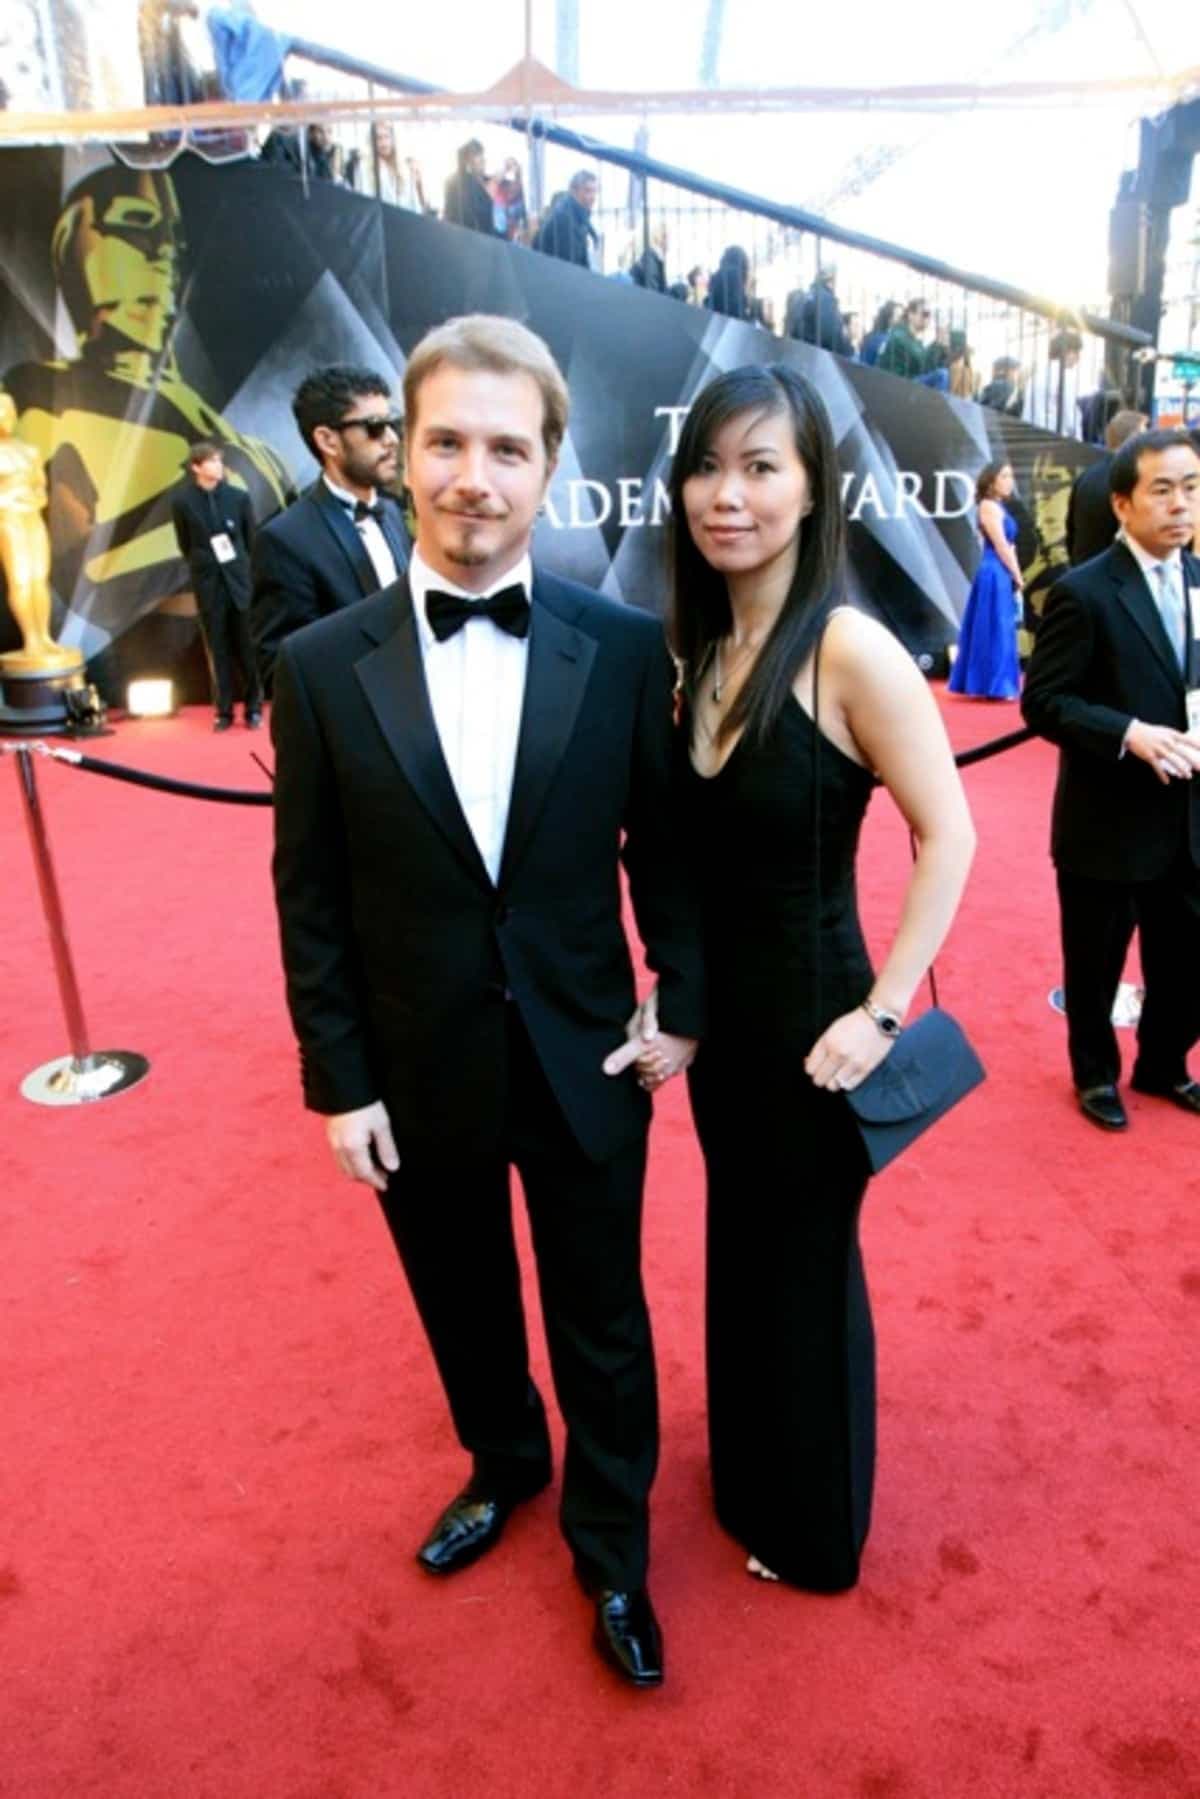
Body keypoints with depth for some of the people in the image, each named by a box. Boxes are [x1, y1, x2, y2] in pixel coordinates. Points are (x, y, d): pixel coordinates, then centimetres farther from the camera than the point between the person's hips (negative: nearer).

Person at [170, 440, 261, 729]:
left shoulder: (239, 496, 1)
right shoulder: (182, 500, -1)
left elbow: (252, 540, 8)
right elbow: (185, 545, 8)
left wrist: (241, 567, 9)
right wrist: (202, 567, 7)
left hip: (239, 579, 0)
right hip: (208, 582, 0)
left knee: (247, 648, 2)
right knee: (218, 650, 4)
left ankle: (253, 708, 11)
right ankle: (223, 710, 11)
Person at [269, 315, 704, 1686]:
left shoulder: (625, 648, -8)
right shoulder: (322, 666, -7)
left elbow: (664, 843, 1)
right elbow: (311, 900, -4)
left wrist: (682, 999, -2)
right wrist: (340, 1082, -3)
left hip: (585, 1063, 0)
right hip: (421, 1076, 1)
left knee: (601, 1327, 17)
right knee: (465, 1312, 24)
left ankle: (611, 1545, 44)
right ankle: (504, 1466, 54)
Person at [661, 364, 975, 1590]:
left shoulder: (850, 648, -19)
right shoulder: (697, 646, 2)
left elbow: (948, 835, -18)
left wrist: (883, 1014, -19)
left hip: (809, 1011, -7)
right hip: (717, 1009, 7)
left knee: (808, 1267, 14)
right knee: (739, 1251, 23)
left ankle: (815, 1530, 42)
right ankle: (749, 1481, 51)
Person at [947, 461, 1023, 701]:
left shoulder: (999, 507, 18)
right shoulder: (989, 506, -9)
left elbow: (1009, 547, 17)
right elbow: (1001, 547, -13)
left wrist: (1015, 579, 8)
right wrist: (1018, 579, -9)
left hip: (1002, 575, 9)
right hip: (995, 574, -9)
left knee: (1001, 630, 11)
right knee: (996, 630, -6)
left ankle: (986, 686, 15)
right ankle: (996, 686, -3)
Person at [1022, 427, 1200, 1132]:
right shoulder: (1083, 593, -13)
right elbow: (1043, 703, -15)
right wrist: (1130, 734, -26)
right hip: (1107, 825, -5)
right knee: (1096, 967, 12)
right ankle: (1098, 1075, 35)